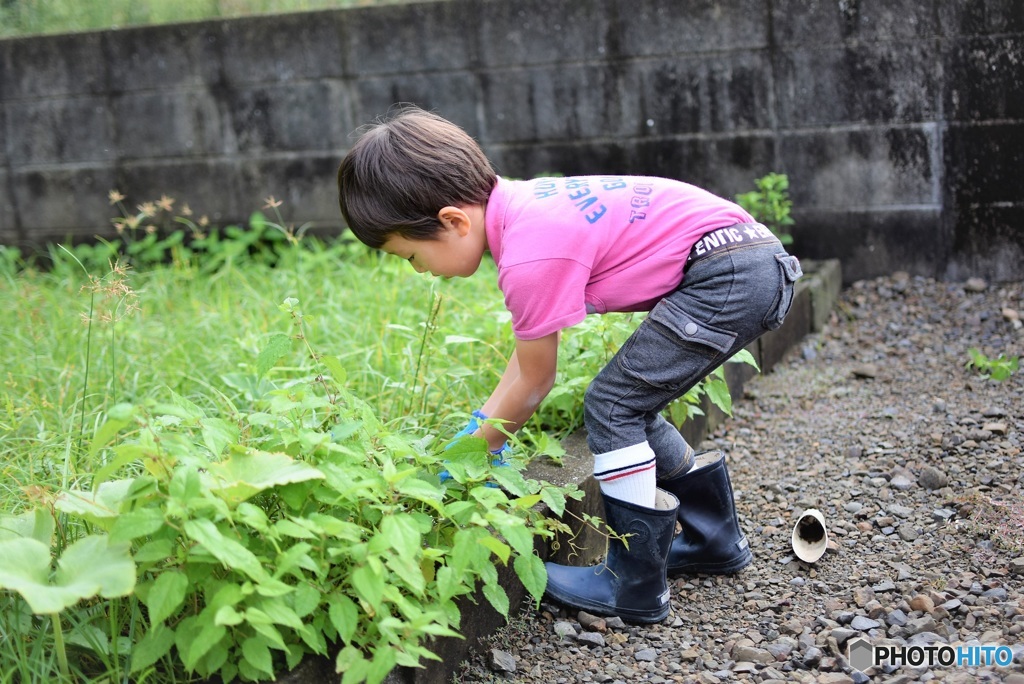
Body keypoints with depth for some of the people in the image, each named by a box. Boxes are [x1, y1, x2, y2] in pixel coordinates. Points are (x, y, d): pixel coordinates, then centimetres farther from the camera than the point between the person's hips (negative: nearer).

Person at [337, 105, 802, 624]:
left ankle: (635, 589, 4)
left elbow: (534, 381, -7)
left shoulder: (531, 257, -22)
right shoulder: (517, 205, 6)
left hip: (728, 278, -10)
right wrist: (483, 421, 18)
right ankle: (715, 541, 33)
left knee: (612, 405, -5)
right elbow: (531, 347, 15)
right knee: (630, 406, 18)